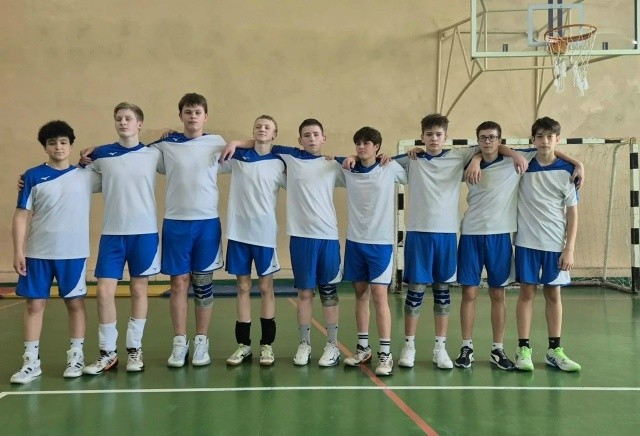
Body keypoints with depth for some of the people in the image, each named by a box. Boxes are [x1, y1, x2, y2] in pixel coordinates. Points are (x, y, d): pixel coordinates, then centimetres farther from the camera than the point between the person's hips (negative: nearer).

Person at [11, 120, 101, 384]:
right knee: (34, 304, 4)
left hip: (73, 252, 0)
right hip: (38, 253, 0)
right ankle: (31, 361, 13)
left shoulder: (85, 176, 4)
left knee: (75, 303, 7)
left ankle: (76, 356, 20)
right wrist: (18, 251, -5)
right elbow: (22, 215, 0)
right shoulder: (33, 176, 2)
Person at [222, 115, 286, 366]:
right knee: (243, 287, 8)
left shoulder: (279, 164, 3)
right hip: (238, 231, 1)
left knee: (265, 287, 6)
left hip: (265, 233, -1)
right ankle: (243, 344, 18)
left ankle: (267, 344, 15)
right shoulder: (237, 157, 5)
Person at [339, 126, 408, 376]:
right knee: (360, 294, 11)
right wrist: (341, 161, 3)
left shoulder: (391, 169, -4)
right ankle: (363, 347, 23)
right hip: (354, 241, 3)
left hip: (381, 242, -3)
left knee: (379, 295, -6)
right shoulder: (348, 171, 3)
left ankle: (385, 354, 2)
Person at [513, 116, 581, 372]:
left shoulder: (566, 171, -2)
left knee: (553, 294, 9)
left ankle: (554, 350, 18)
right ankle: (523, 349, 10)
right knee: (527, 293, 3)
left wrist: (569, 249, -5)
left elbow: (572, 212, -1)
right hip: (527, 242, 0)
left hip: (556, 244, 1)